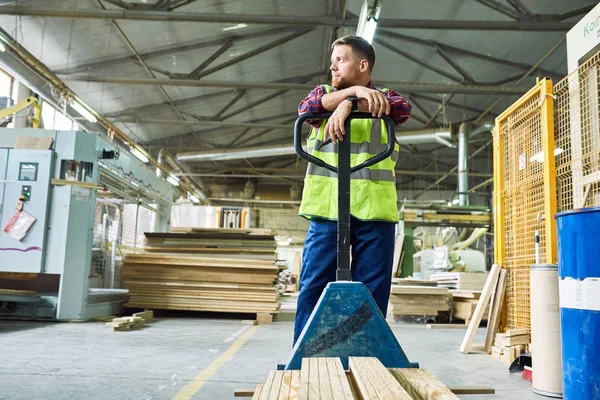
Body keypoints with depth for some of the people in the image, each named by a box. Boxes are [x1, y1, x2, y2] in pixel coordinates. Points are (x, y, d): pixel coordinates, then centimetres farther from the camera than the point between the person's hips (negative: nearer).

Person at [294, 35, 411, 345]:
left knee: (372, 292, 1)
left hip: (375, 208, 0)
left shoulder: (385, 97, 17)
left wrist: (348, 105, -19)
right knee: (313, 286, -1)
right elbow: (307, 108, -5)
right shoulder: (323, 92, 19)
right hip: (326, 207, 1)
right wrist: (354, 90, -18)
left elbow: (403, 109, -7)